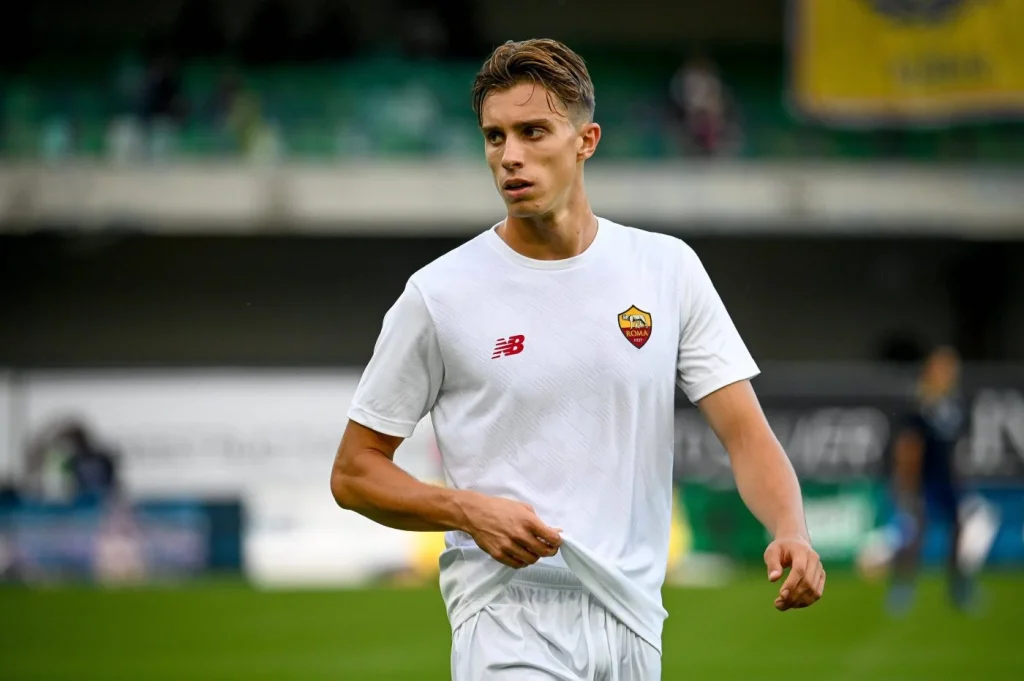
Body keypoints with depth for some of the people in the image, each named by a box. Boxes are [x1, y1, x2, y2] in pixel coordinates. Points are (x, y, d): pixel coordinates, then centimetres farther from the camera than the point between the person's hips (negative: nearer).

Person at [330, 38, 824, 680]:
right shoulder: (441, 293, -1)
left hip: (633, 626, 4)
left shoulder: (669, 268, 6)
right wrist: (471, 512, -13)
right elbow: (354, 472, 4)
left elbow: (746, 433, 1)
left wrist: (791, 531, -19)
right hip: (509, 620, -4)